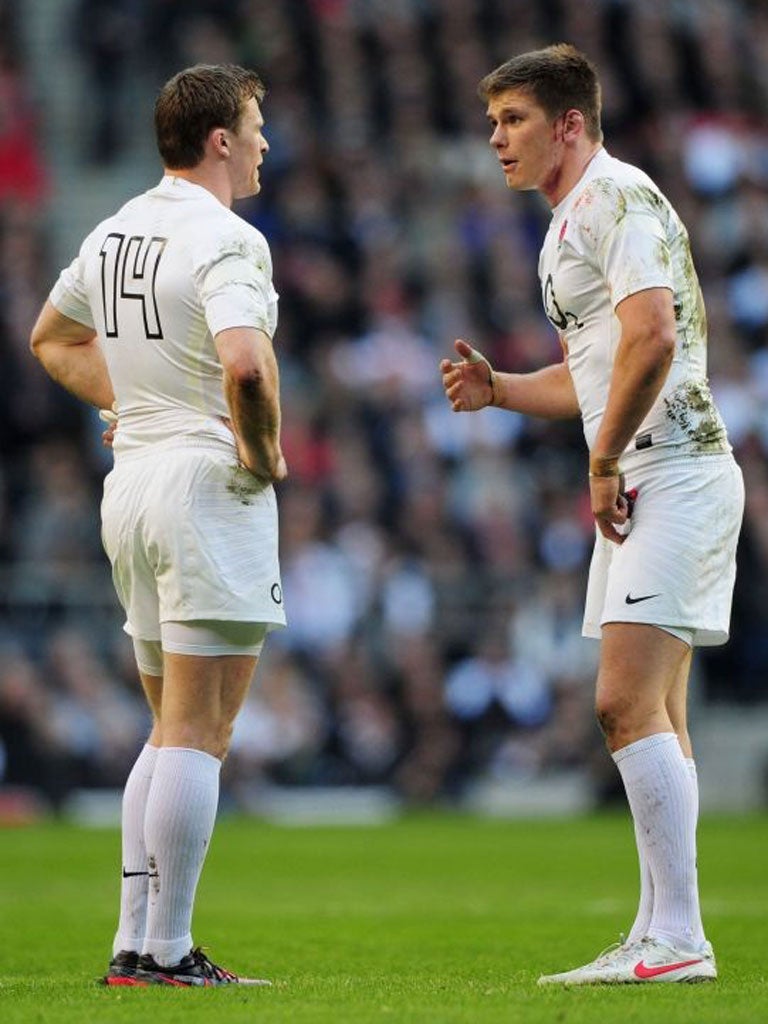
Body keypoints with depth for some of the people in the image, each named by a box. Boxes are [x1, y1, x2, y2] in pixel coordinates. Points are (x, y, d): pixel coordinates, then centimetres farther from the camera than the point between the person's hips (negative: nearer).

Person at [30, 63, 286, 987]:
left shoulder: (115, 232, 13)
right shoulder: (224, 240, -14)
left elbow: (52, 338, 28)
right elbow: (244, 364, -30)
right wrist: (263, 450, -14)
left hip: (131, 489, 9)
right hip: (210, 487, -9)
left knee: (173, 732, 15)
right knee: (196, 734, -6)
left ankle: (133, 942, 12)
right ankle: (167, 951, -7)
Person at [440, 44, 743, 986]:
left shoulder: (617, 196, -11)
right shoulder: (567, 225, 21)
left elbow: (650, 338, -24)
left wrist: (603, 463, -16)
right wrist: (496, 388, 13)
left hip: (675, 474, -10)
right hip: (638, 484, 10)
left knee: (627, 704, -16)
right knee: (651, 715, 9)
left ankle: (678, 940, -17)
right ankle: (660, 939, 12)